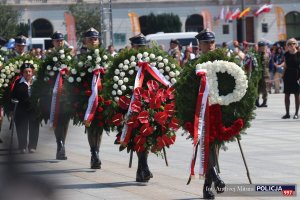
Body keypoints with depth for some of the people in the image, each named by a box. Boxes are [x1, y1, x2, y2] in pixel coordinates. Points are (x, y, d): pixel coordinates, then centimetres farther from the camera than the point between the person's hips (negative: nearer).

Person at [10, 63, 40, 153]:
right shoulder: (18, 83, -3)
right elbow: (13, 97, 0)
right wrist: (12, 109, -2)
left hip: (35, 110, 0)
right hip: (22, 110, 0)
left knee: (34, 129, 5)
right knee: (21, 129, 3)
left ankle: (32, 146, 15)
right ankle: (22, 147, 13)